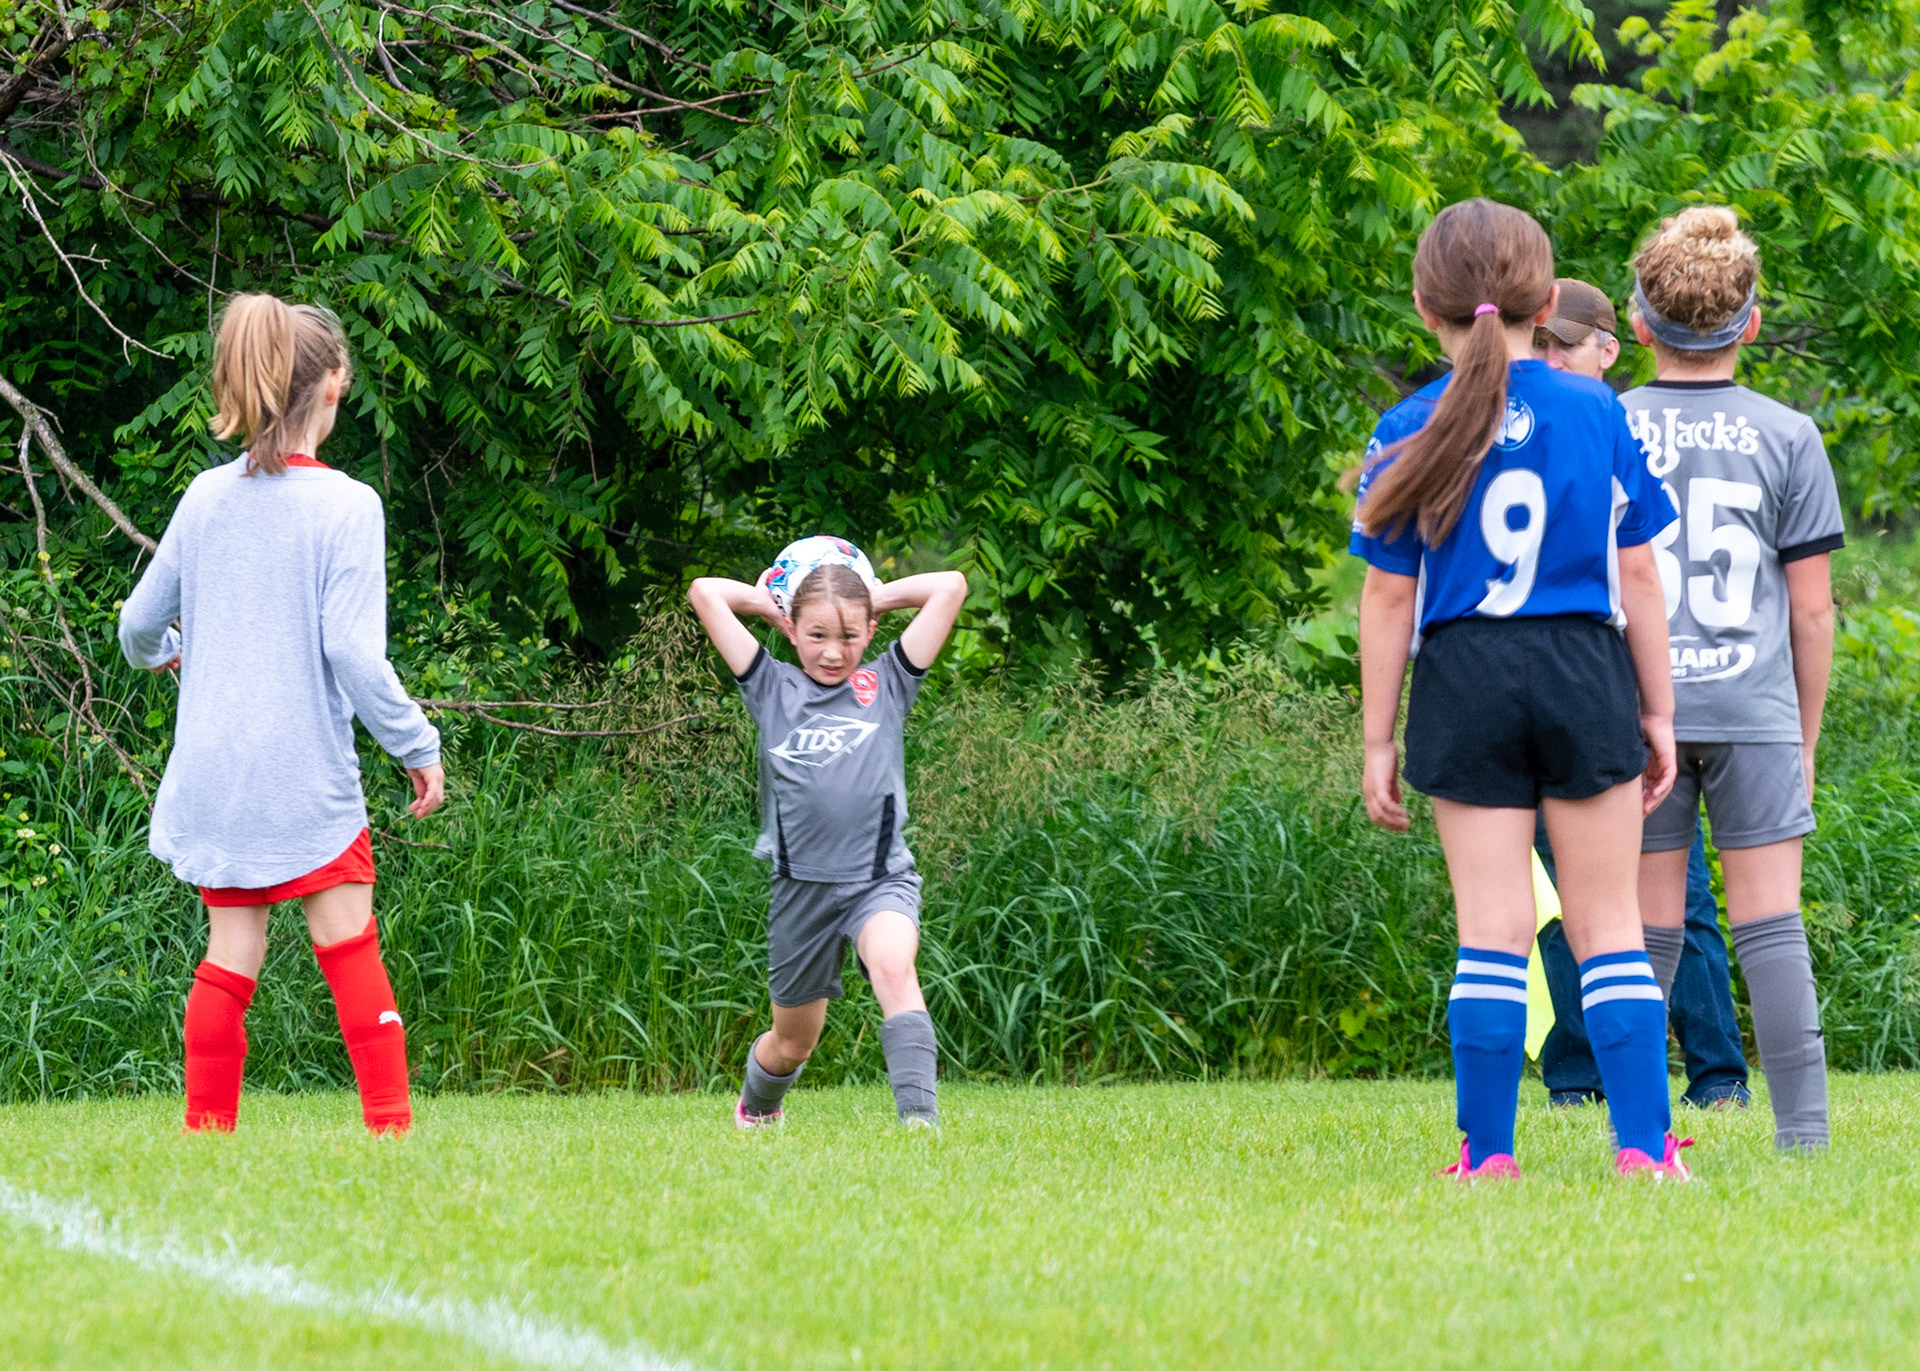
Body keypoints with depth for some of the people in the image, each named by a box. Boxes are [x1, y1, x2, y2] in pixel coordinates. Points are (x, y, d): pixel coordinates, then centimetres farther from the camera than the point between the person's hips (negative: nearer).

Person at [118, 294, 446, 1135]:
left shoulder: (206, 497, 4)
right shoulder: (346, 506, -11)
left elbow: (139, 624, 12)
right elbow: (353, 650, -17)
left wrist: (163, 652, 36)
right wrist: (418, 747, -7)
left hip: (212, 773, 4)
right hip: (307, 774, -4)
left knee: (230, 955, 8)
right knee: (350, 947, 2)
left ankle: (206, 1131, 6)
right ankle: (390, 1123, -1)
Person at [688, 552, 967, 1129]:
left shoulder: (886, 685, 4)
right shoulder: (773, 689, 6)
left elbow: (951, 586, 1)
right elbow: (705, 593, 2)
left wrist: (878, 597, 8)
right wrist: (769, 602, 12)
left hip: (881, 879, -2)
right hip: (803, 884, 2)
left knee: (894, 966, -32)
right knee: (793, 1043, 13)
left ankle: (920, 1116, -42)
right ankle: (756, 1106, 46)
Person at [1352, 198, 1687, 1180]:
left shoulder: (1412, 431, -2)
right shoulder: (1598, 413, 1)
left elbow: (1388, 597, -1)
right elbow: (1638, 578, 3)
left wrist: (1377, 742, 5)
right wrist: (1658, 713, 11)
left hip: (1465, 684, 0)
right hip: (1586, 675, 0)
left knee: (1492, 927, 3)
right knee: (1608, 925, 6)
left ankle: (1487, 1155, 1)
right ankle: (1644, 1147, 0)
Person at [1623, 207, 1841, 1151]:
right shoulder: (1787, 438, 2)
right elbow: (1812, 609, 3)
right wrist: (1805, 738, 13)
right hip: (1754, 711, -1)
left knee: (1646, 933, 5)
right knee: (1771, 924, 0)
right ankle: (1802, 1132, -5)